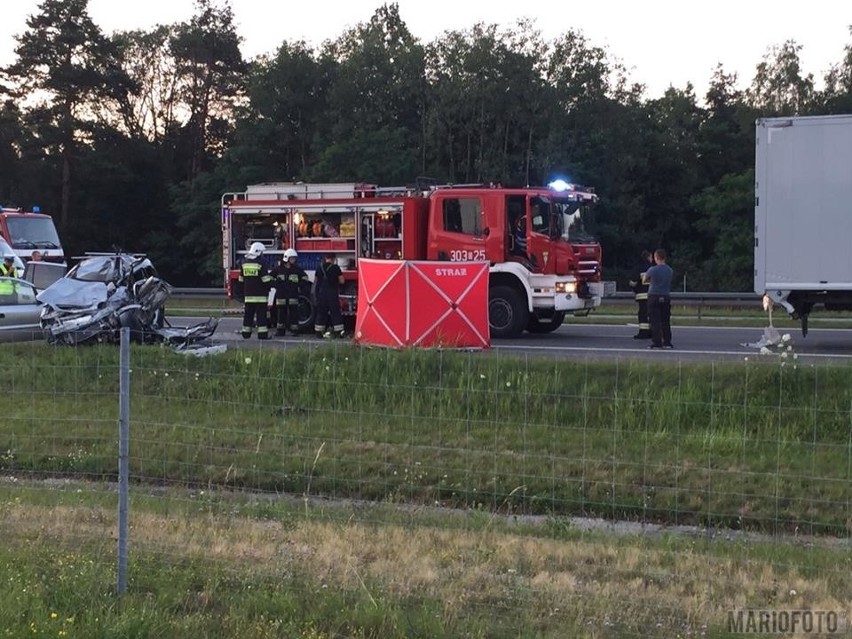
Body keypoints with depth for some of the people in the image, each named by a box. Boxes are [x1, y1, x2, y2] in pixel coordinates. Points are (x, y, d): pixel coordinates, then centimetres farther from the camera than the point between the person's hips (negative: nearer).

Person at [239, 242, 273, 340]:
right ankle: (262, 333, -7)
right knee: (261, 314, -4)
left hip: (248, 294, 5)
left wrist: (243, 293, 22)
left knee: (248, 314, 10)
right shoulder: (260, 265, -11)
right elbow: (266, 280, -10)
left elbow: (241, 280, 14)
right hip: (260, 295, -5)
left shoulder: (244, 264, 7)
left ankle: (246, 332, 12)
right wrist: (267, 289, 7)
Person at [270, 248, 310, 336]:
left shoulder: (297, 269, 5)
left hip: (293, 295, 0)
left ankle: (294, 329, 1)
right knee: (281, 313, 3)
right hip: (281, 295, 0)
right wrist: (276, 285, 0)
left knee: (293, 312, -2)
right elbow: (271, 278, 10)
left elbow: (304, 278, 15)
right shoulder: (278, 269, 2)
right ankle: (280, 330, 9)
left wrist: (300, 287, 6)